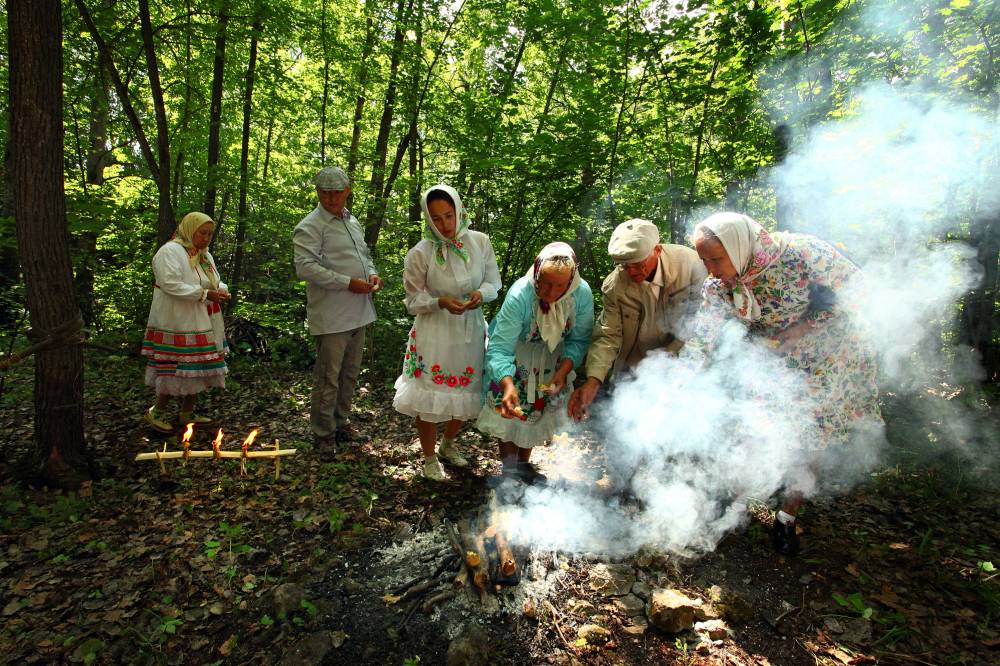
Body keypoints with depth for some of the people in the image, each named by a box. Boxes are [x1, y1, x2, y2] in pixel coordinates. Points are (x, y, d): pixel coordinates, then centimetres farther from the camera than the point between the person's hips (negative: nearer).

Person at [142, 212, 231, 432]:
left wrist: (220, 290, -2)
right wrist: (205, 294, -24)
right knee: (175, 368, -5)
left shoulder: (205, 255, 17)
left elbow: (215, 282, 22)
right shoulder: (170, 251, -11)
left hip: (202, 324, 8)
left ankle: (187, 412, 21)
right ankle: (158, 412, 13)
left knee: (198, 368, 10)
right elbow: (170, 285, -22)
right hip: (177, 324, -8)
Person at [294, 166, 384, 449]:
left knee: (349, 373, 18)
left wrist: (372, 274, 4)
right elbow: (305, 267, -21)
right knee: (328, 378, 2)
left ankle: (341, 422, 34)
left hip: (358, 313, 8)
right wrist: (348, 282, -22)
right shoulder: (310, 227, -11)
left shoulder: (352, 221, 15)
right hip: (331, 317, -8)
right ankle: (323, 434, 17)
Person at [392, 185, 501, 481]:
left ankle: (448, 444, 45)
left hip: (471, 331, 4)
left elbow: (494, 281, 3)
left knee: (465, 393, 17)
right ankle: (430, 459, 30)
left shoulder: (480, 242, -6)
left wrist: (481, 293, -20)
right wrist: (441, 302, -26)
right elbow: (414, 301, -7)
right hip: (434, 334, -3)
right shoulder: (420, 253, -14)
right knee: (430, 397, 4)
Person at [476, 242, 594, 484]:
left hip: (551, 359, 4)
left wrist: (564, 369, -29)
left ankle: (524, 464, 38)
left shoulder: (582, 293, -28)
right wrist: (508, 385, -54)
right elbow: (499, 348, -39)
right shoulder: (519, 295, -38)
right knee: (511, 412, 1)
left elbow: (579, 339, -15)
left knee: (538, 413, 17)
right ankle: (510, 469, 23)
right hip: (516, 357, -3)